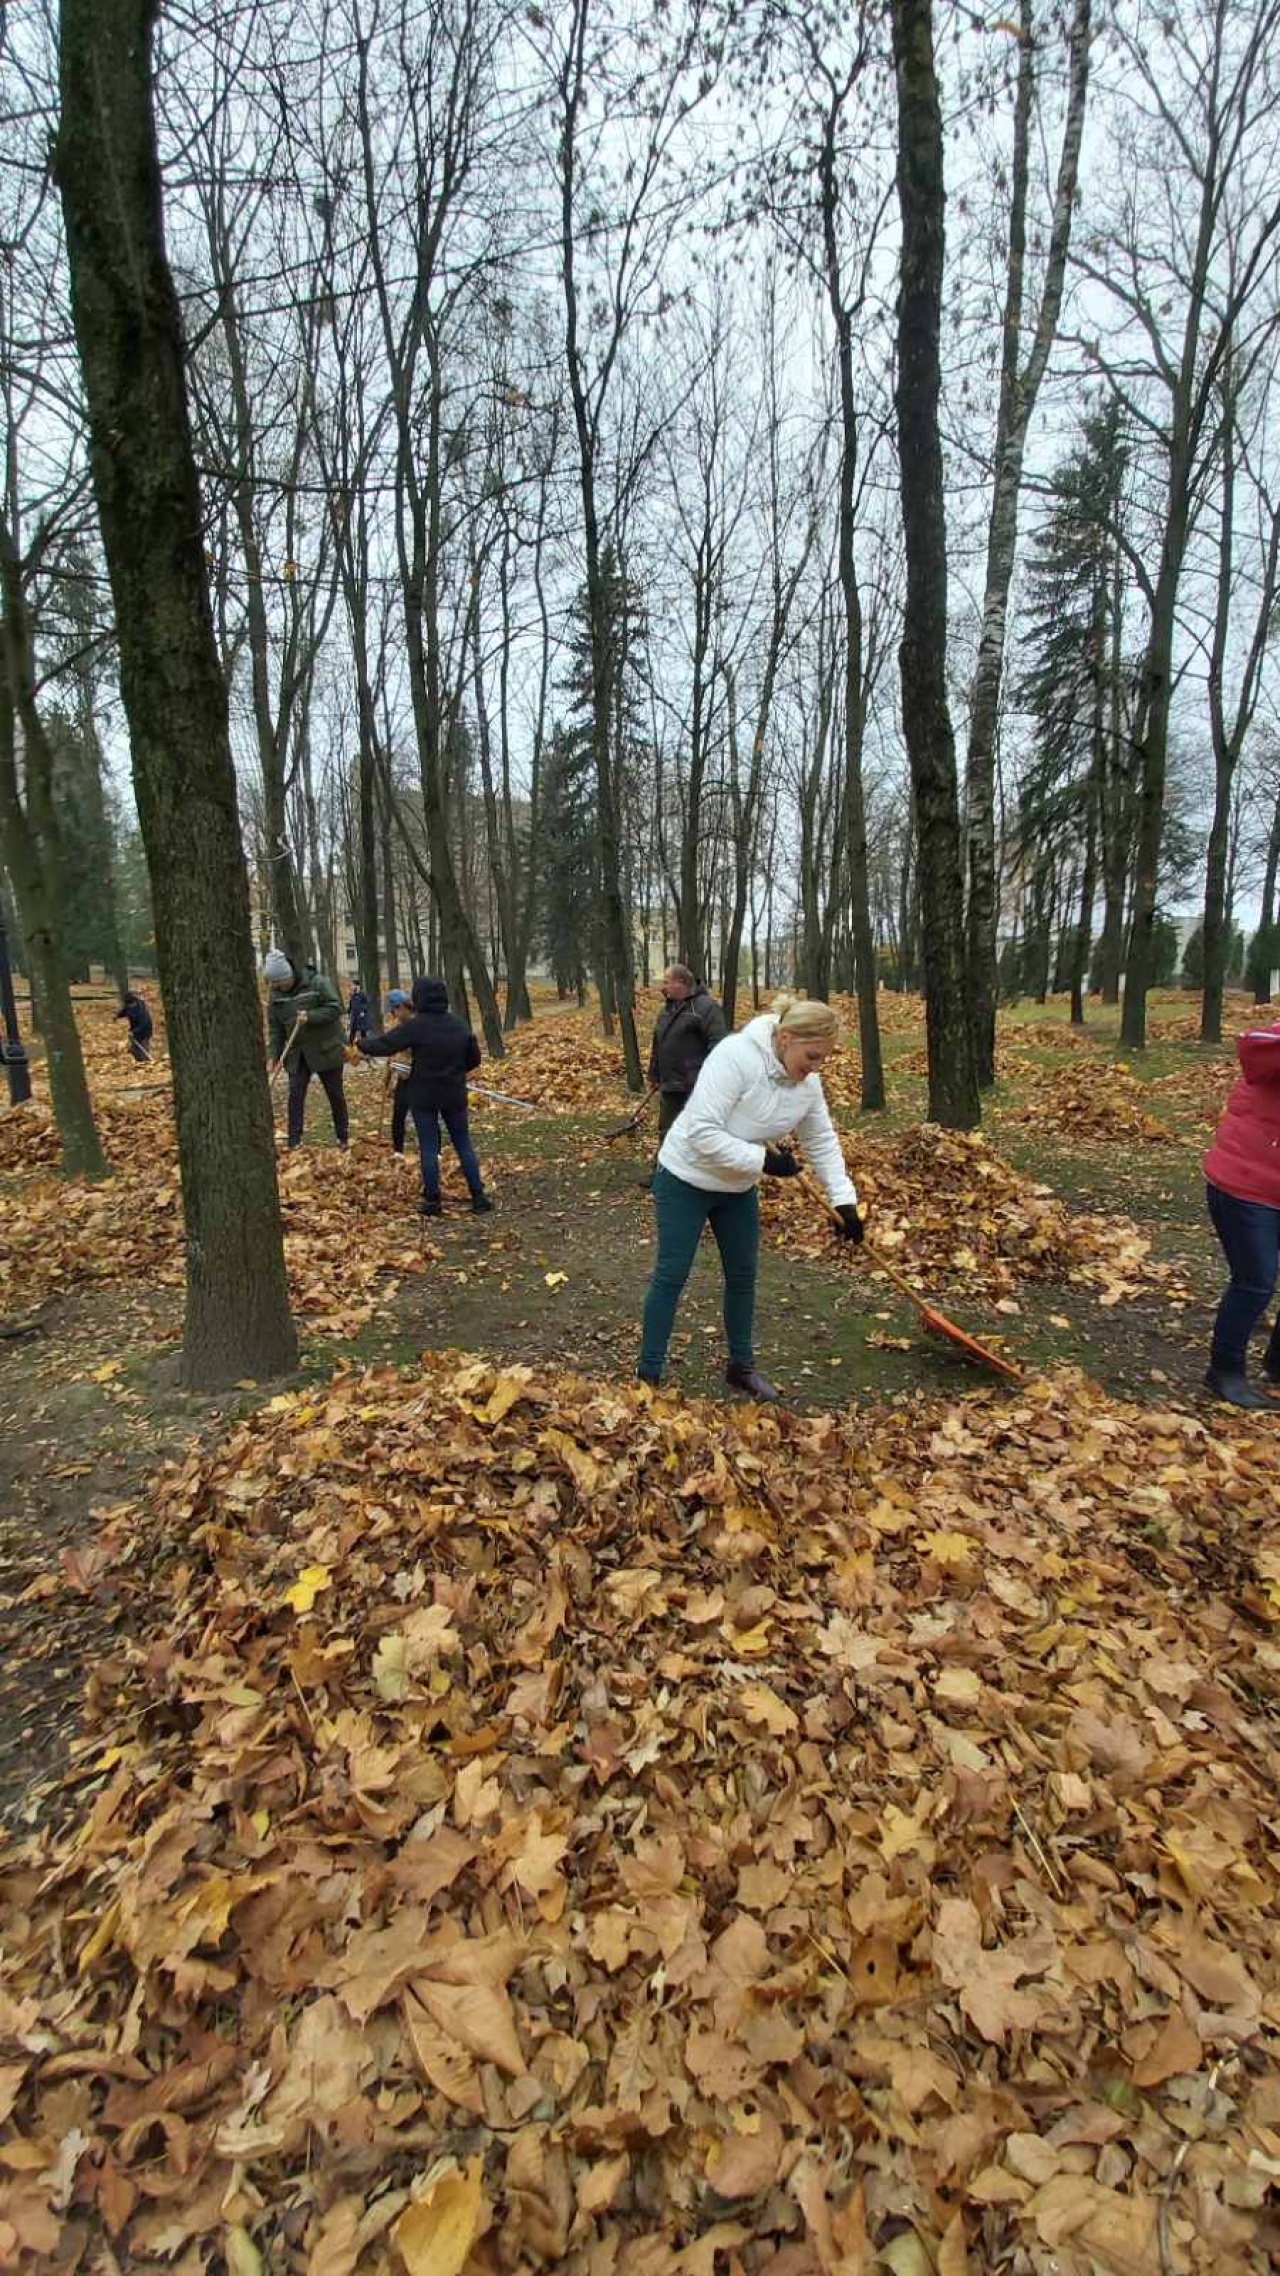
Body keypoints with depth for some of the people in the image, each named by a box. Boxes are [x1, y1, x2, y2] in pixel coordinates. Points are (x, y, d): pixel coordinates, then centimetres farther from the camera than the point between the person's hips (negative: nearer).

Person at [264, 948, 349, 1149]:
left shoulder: (317, 982, -14)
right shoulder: (275, 993, 1)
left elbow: (336, 1008, -15)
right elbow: (275, 1027, 5)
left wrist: (311, 1016, -27)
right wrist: (274, 1055, -1)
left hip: (326, 1050, -4)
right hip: (297, 1053, 4)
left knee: (335, 1095, 7)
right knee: (295, 1096, -1)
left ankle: (343, 1138, 20)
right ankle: (294, 1142, 3)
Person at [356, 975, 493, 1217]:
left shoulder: (416, 1025, -14)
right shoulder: (459, 1024, 1)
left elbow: (383, 1045, -12)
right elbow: (474, 1058, 8)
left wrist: (361, 1043, 7)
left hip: (424, 1096, -4)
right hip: (454, 1094, 4)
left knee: (428, 1147, 5)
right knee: (464, 1144, 11)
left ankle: (432, 1201, 8)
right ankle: (478, 1196, 11)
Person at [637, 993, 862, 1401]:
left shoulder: (807, 1083, -8)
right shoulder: (735, 1056, -31)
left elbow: (822, 1142, 4)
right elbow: (702, 1132, -33)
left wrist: (843, 1199, -2)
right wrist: (762, 1160, -29)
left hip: (739, 1188, 7)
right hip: (686, 1180, -6)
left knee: (742, 1276, 13)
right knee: (671, 1276, -1)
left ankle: (741, 1366, 31)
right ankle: (647, 1375, 11)